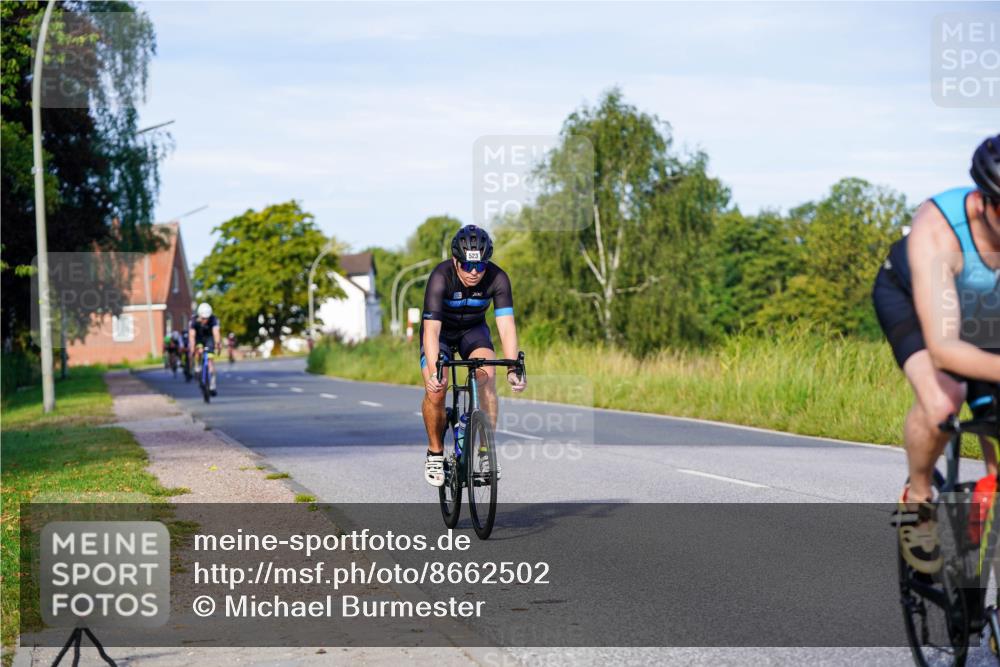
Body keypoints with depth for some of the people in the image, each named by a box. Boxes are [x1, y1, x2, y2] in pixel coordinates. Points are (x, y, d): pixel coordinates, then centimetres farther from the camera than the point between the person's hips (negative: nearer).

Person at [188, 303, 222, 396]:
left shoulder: (213, 320, -29)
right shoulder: (194, 320, -29)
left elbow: (216, 332, -44)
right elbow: (192, 335, -36)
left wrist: (217, 343, -61)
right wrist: (192, 348, -49)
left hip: (208, 338, 0)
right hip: (198, 338, 0)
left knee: (210, 359, -11)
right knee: (199, 350, -32)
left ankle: (212, 385, -7)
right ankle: (197, 368, -4)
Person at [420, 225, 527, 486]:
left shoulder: (497, 278, -27)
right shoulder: (441, 277, -34)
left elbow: (506, 326, -31)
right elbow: (432, 329, -41)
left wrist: (513, 370, -45)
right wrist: (434, 372, -54)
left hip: (473, 330, 2)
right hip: (441, 331, -2)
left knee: (487, 376, -26)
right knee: (435, 391, -21)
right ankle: (435, 453, 1)